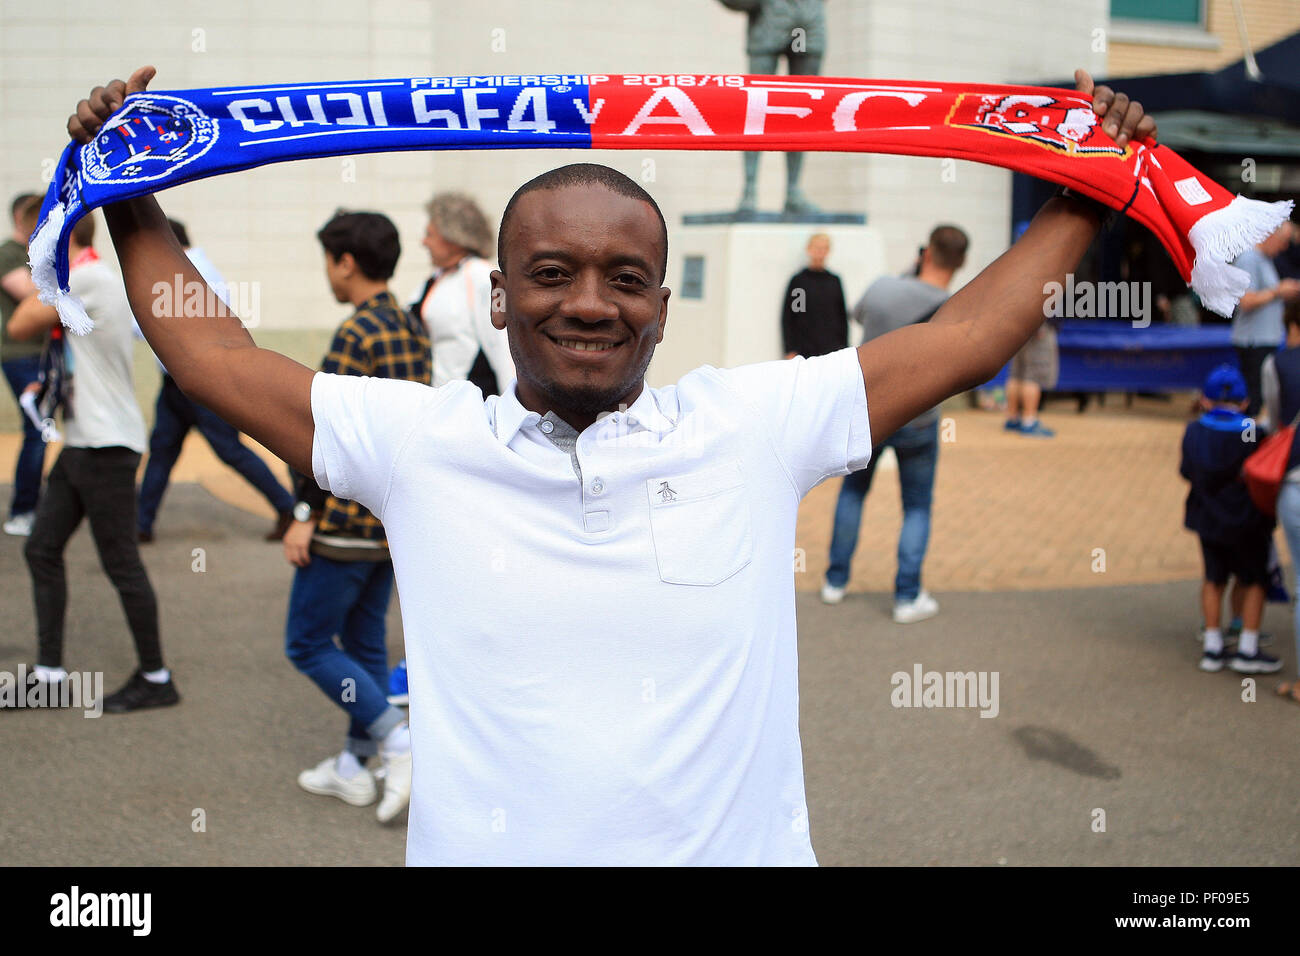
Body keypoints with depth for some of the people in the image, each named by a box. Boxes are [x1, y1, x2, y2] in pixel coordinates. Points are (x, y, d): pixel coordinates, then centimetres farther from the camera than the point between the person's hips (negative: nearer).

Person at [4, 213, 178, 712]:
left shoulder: (89, 278, -15)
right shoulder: (90, 282, 15)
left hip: (107, 445, -10)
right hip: (81, 442, 10)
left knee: (121, 564, -2)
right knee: (42, 549, 11)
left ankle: (156, 679, 9)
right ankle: (50, 672, 16)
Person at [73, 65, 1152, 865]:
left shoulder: (751, 423, -1)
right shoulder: (417, 440, -1)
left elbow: (963, 336, 5)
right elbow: (211, 354, 7)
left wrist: (1086, 197, 8)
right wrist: (131, 203, 8)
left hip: (737, 844, 1)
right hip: (483, 845, 0)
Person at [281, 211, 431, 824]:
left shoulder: (355, 335, -17)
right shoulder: (415, 332, 9)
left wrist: (305, 514, -15)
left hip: (347, 519, -9)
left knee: (308, 643, 3)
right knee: (364, 641, 16)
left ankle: (400, 744, -5)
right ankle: (353, 769, 25)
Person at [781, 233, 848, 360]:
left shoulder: (834, 280, 12)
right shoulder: (798, 280, 3)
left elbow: (843, 316, 15)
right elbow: (787, 318, 2)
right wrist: (790, 351, -4)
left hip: (833, 352, 3)